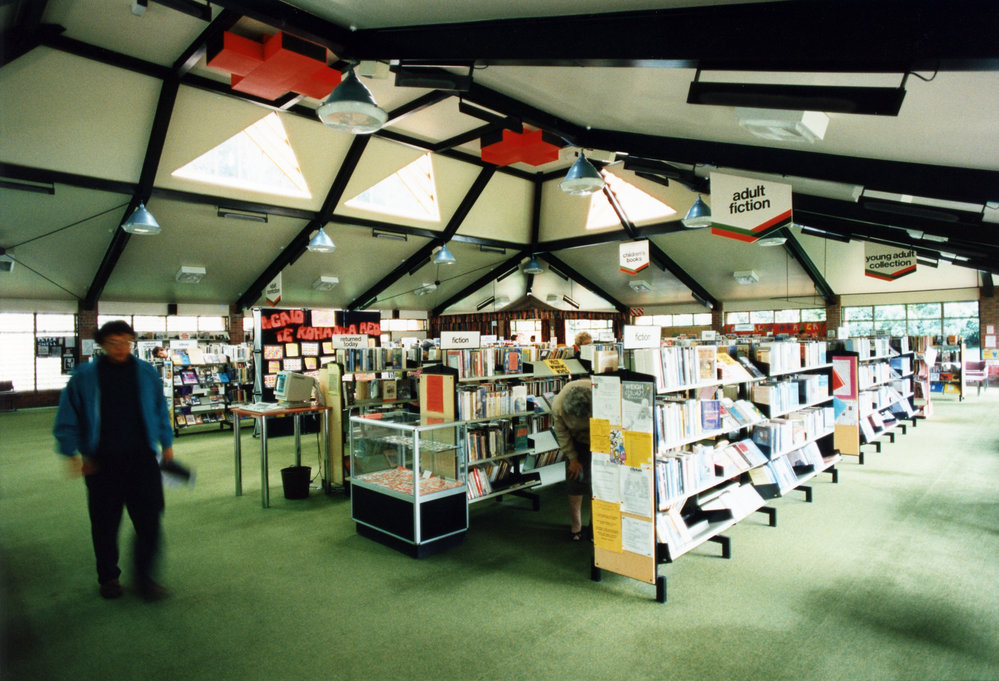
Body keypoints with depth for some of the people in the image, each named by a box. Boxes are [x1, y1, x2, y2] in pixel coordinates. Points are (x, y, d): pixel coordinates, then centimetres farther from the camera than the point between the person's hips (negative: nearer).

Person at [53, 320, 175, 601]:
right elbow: (67, 420, 7)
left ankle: (144, 576, 12)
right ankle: (108, 577, 31)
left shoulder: (147, 373, 4)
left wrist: (166, 443, 16)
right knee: (105, 524, 11)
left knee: (149, 520, -3)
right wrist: (73, 453, -1)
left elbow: (161, 411, 15)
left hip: (142, 460, 1)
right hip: (101, 464, 0)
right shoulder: (84, 377, 0)